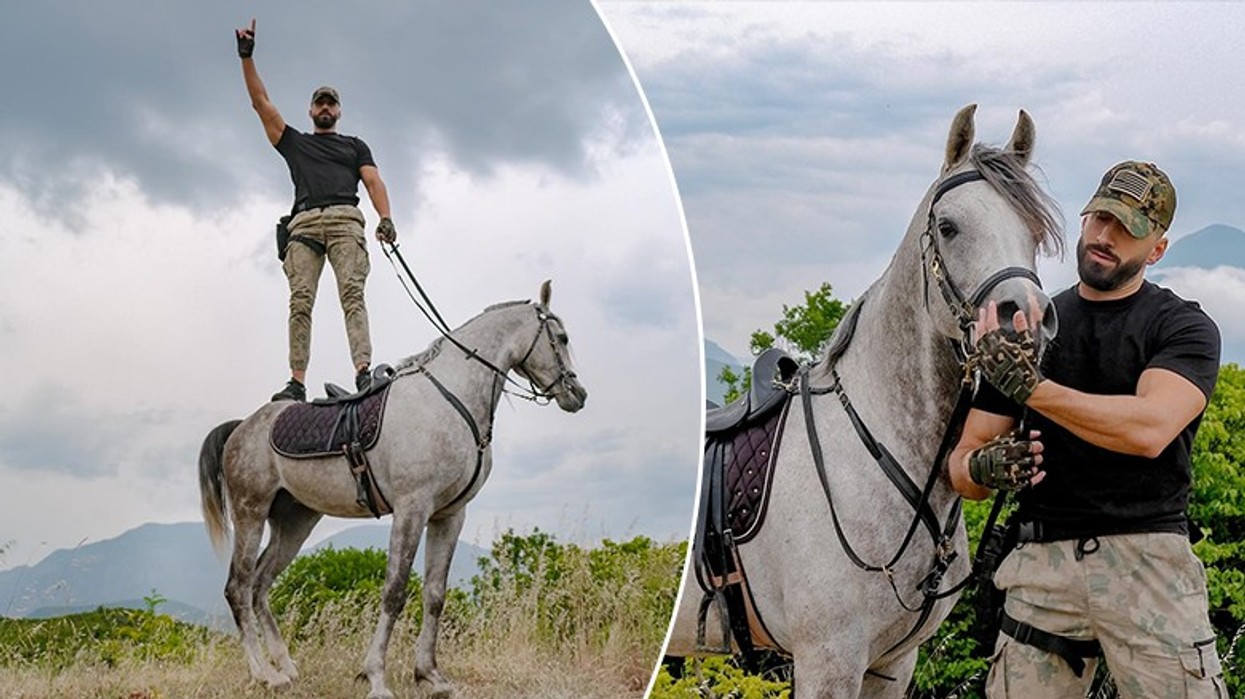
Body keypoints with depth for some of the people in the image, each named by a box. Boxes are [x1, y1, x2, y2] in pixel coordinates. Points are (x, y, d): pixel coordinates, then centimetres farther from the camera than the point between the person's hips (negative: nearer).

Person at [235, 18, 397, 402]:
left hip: (344, 220, -1)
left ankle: (363, 372, -37)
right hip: (304, 223, 1)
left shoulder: (355, 146, 28)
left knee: (352, 293, -20)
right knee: (300, 300, -15)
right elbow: (261, 102, 24)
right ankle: (297, 381, -25)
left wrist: (385, 217, -7)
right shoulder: (294, 142, 31)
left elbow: (373, 181, 13)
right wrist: (247, 57, 16)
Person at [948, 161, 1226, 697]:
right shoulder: (1028, 331, 14)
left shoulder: (1185, 327, 3)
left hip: (1146, 558, -3)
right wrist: (985, 467, -11)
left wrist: (1030, 388, -20)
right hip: (1042, 563, 3)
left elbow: (1149, 429, -18)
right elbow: (962, 462, 13)